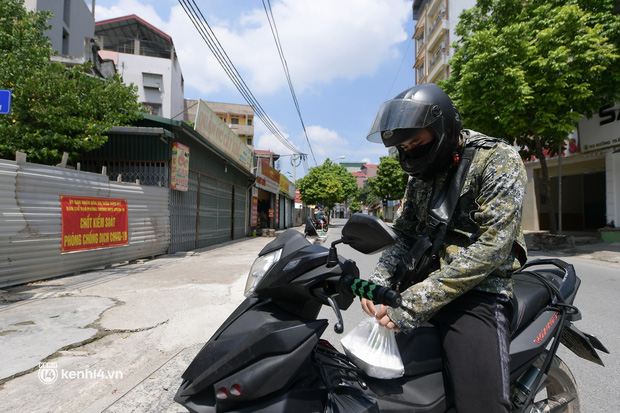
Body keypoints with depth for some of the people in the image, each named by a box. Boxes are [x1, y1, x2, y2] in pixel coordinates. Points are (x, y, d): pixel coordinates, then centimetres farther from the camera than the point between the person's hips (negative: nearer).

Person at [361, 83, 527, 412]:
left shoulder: (498, 160, -9)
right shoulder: (420, 175, 12)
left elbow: (492, 246, -19)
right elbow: (403, 234, 11)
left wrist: (415, 304, -24)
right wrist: (378, 282, -10)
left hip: (476, 292, -5)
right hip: (421, 281, 6)